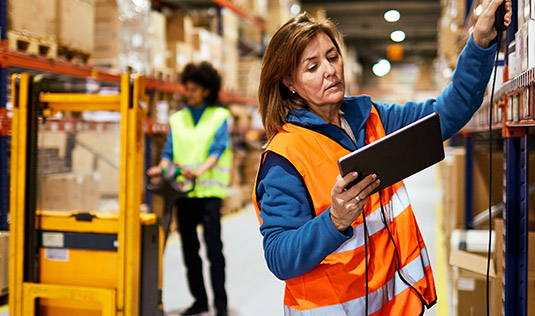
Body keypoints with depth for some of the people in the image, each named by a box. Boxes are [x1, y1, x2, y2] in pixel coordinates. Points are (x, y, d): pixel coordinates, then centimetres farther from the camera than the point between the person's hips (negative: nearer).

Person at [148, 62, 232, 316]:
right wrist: (163, 168, -12)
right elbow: (169, 150, 10)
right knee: (189, 249, 8)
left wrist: (199, 171, -25)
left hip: (209, 191, -4)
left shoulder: (219, 116, 5)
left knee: (214, 247, -8)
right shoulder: (177, 119, 16)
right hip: (183, 191, 4)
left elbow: (218, 149, -7)